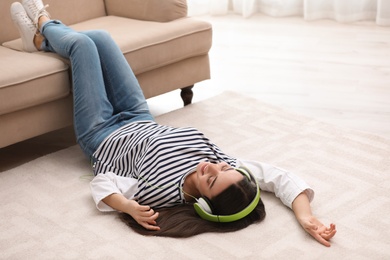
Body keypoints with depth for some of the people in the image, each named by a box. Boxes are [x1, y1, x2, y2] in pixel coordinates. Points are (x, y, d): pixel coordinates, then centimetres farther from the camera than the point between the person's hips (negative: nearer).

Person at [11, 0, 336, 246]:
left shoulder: (163, 192, -43)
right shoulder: (219, 164, -34)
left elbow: (101, 182, -36)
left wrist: (129, 208, -54)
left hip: (102, 137, -4)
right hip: (142, 123, 5)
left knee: (81, 43, 5)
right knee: (98, 37, 13)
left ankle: (44, 27, 44)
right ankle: (43, 36, 48)